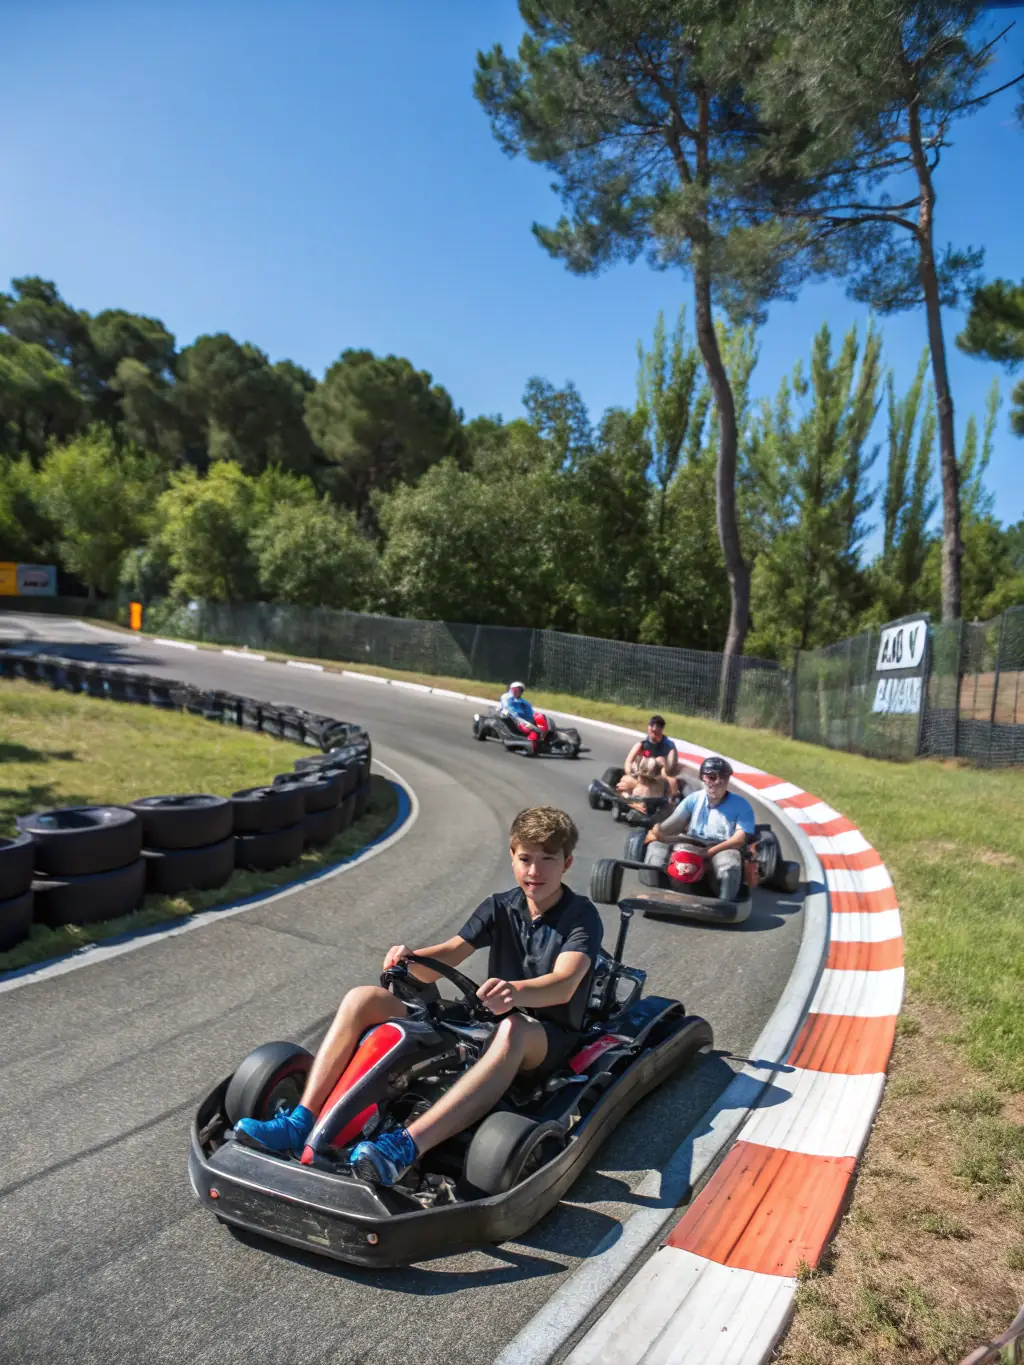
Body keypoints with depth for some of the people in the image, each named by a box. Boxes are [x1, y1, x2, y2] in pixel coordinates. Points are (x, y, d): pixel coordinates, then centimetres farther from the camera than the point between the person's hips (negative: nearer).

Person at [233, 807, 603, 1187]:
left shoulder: (581, 916, -7)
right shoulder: (500, 907, 9)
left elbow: (564, 984, -26)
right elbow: (446, 955, -2)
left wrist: (517, 991, -47)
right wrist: (410, 959, -25)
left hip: (547, 1039, -5)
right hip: (481, 1023, 5)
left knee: (513, 1029, -45)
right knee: (363, 998, -11)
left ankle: (406, 1147, -57)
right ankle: (301, 1121, -24)